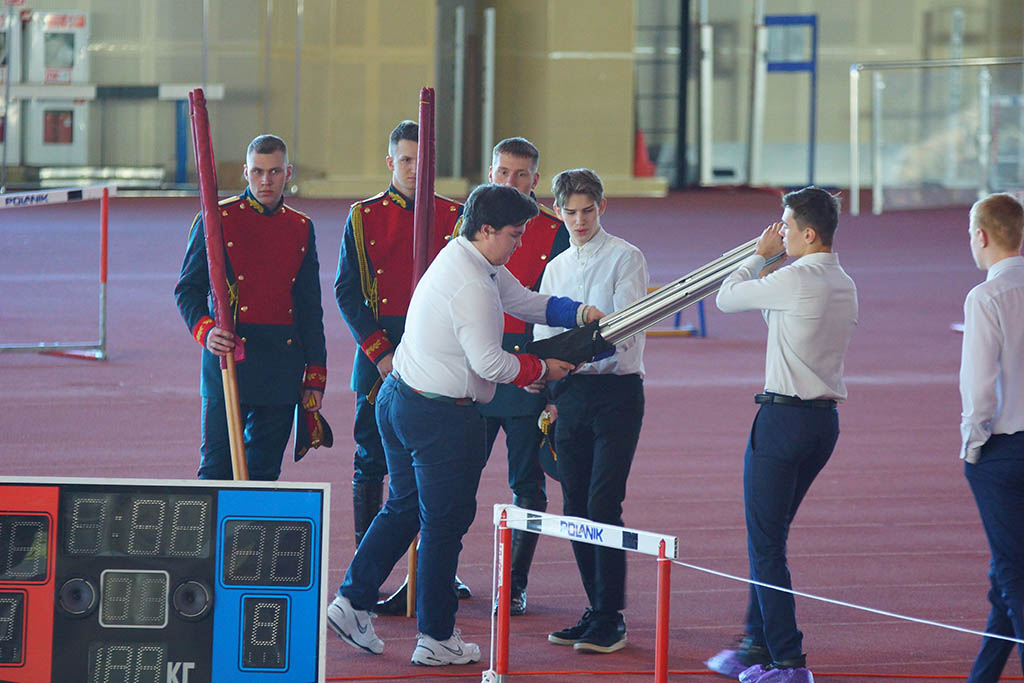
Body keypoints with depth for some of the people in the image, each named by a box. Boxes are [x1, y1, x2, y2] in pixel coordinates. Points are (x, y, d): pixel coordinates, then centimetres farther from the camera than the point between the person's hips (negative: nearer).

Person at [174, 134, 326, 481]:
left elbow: (310, 308, 14)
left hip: (282, 367, 4)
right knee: (217, 468, -4)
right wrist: (205, 331, -20)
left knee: (265, 471, 7)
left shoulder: (301, 228, 11)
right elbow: (187, 289, 0)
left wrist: (315, 375, 11)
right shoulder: (217, 219, -1)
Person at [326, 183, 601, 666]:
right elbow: (489, 363, -22)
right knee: (444, 523, 2)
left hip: (399, 398, 10)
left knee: (404, 508, 20)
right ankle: (436, 639, 10)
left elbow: (523, 300, 17)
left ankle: (353, 601, 17)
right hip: (441, 417, -10)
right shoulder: (472, 286, -23)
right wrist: (543, 369, -8)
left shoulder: (465, 258, 9)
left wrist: (578, 313, 5)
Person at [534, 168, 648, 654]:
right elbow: (544, 334, 17)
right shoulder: (556, 269, 17)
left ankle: (611, 618, -8)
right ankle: (597, 611, 14)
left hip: (616, 389, -6)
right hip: (570, 392, 6)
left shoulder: (625, 258, -2)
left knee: (603, 505, -12)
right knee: (575, 507, 5)